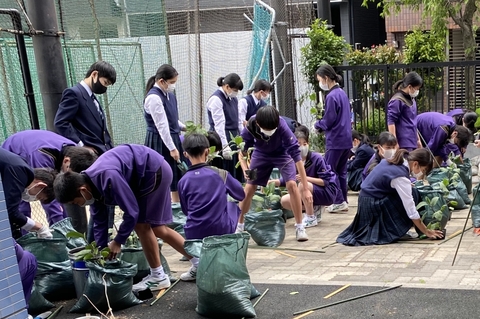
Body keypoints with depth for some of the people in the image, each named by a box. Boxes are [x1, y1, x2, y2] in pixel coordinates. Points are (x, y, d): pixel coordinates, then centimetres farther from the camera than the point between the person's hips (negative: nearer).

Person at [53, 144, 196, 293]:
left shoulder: (108, 178, -35)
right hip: (143, 175, 9)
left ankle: (158, 277, 7)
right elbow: (99, 222, 6)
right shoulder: (92, 184, -5)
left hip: (154, 170, -9)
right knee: (158, 228, 11)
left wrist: (118, 241, -16)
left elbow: (132, 212, -27)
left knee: (141, 224, -6)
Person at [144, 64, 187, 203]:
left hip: (173, 138, 9)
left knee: (176, 175, 13)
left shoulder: (169, 95, 8)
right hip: (159, 142, -9)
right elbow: (161, 125, -21)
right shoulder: (153, 98, -18)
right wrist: (172, 148, -20)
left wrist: (184, 127, 2)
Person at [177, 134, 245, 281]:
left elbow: (186, 210, 8)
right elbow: (241, 195, 11)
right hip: (222, 231, -1)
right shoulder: (221, 174, -4)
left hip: (194, 235, 2)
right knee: (232, 206, 28)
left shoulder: (183, 181, -4)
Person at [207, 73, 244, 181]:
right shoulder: (216, 99, -13)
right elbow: (219, 124, -19)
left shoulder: (233, 99, 13)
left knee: (237, 172, 9)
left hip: (234, 137, 8)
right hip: (222, 138, -8)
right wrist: (225, 146, -23)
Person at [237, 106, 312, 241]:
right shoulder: (250, 127, -33)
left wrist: (306, 188, -39)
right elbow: (242, 151, -15)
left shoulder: (282, 126, -39)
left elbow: (296, 154, -37)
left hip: (282, 153, -2)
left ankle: (300, 227, -7)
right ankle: (239, 226, 16)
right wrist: (245, 170, -37)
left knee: (292, 184, -20)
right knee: (249, 188, -3)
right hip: (261, 154, 2)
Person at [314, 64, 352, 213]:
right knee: (341, 171, 13)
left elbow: (329, 121, -15)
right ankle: (343, 201, 16)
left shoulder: (331, 96, -17)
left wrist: (317, 125, 5)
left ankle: (339, 202, -2)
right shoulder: (342, 93, 12)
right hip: (346, 139, 9)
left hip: (335, 140, -9)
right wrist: (322, 124, 11)